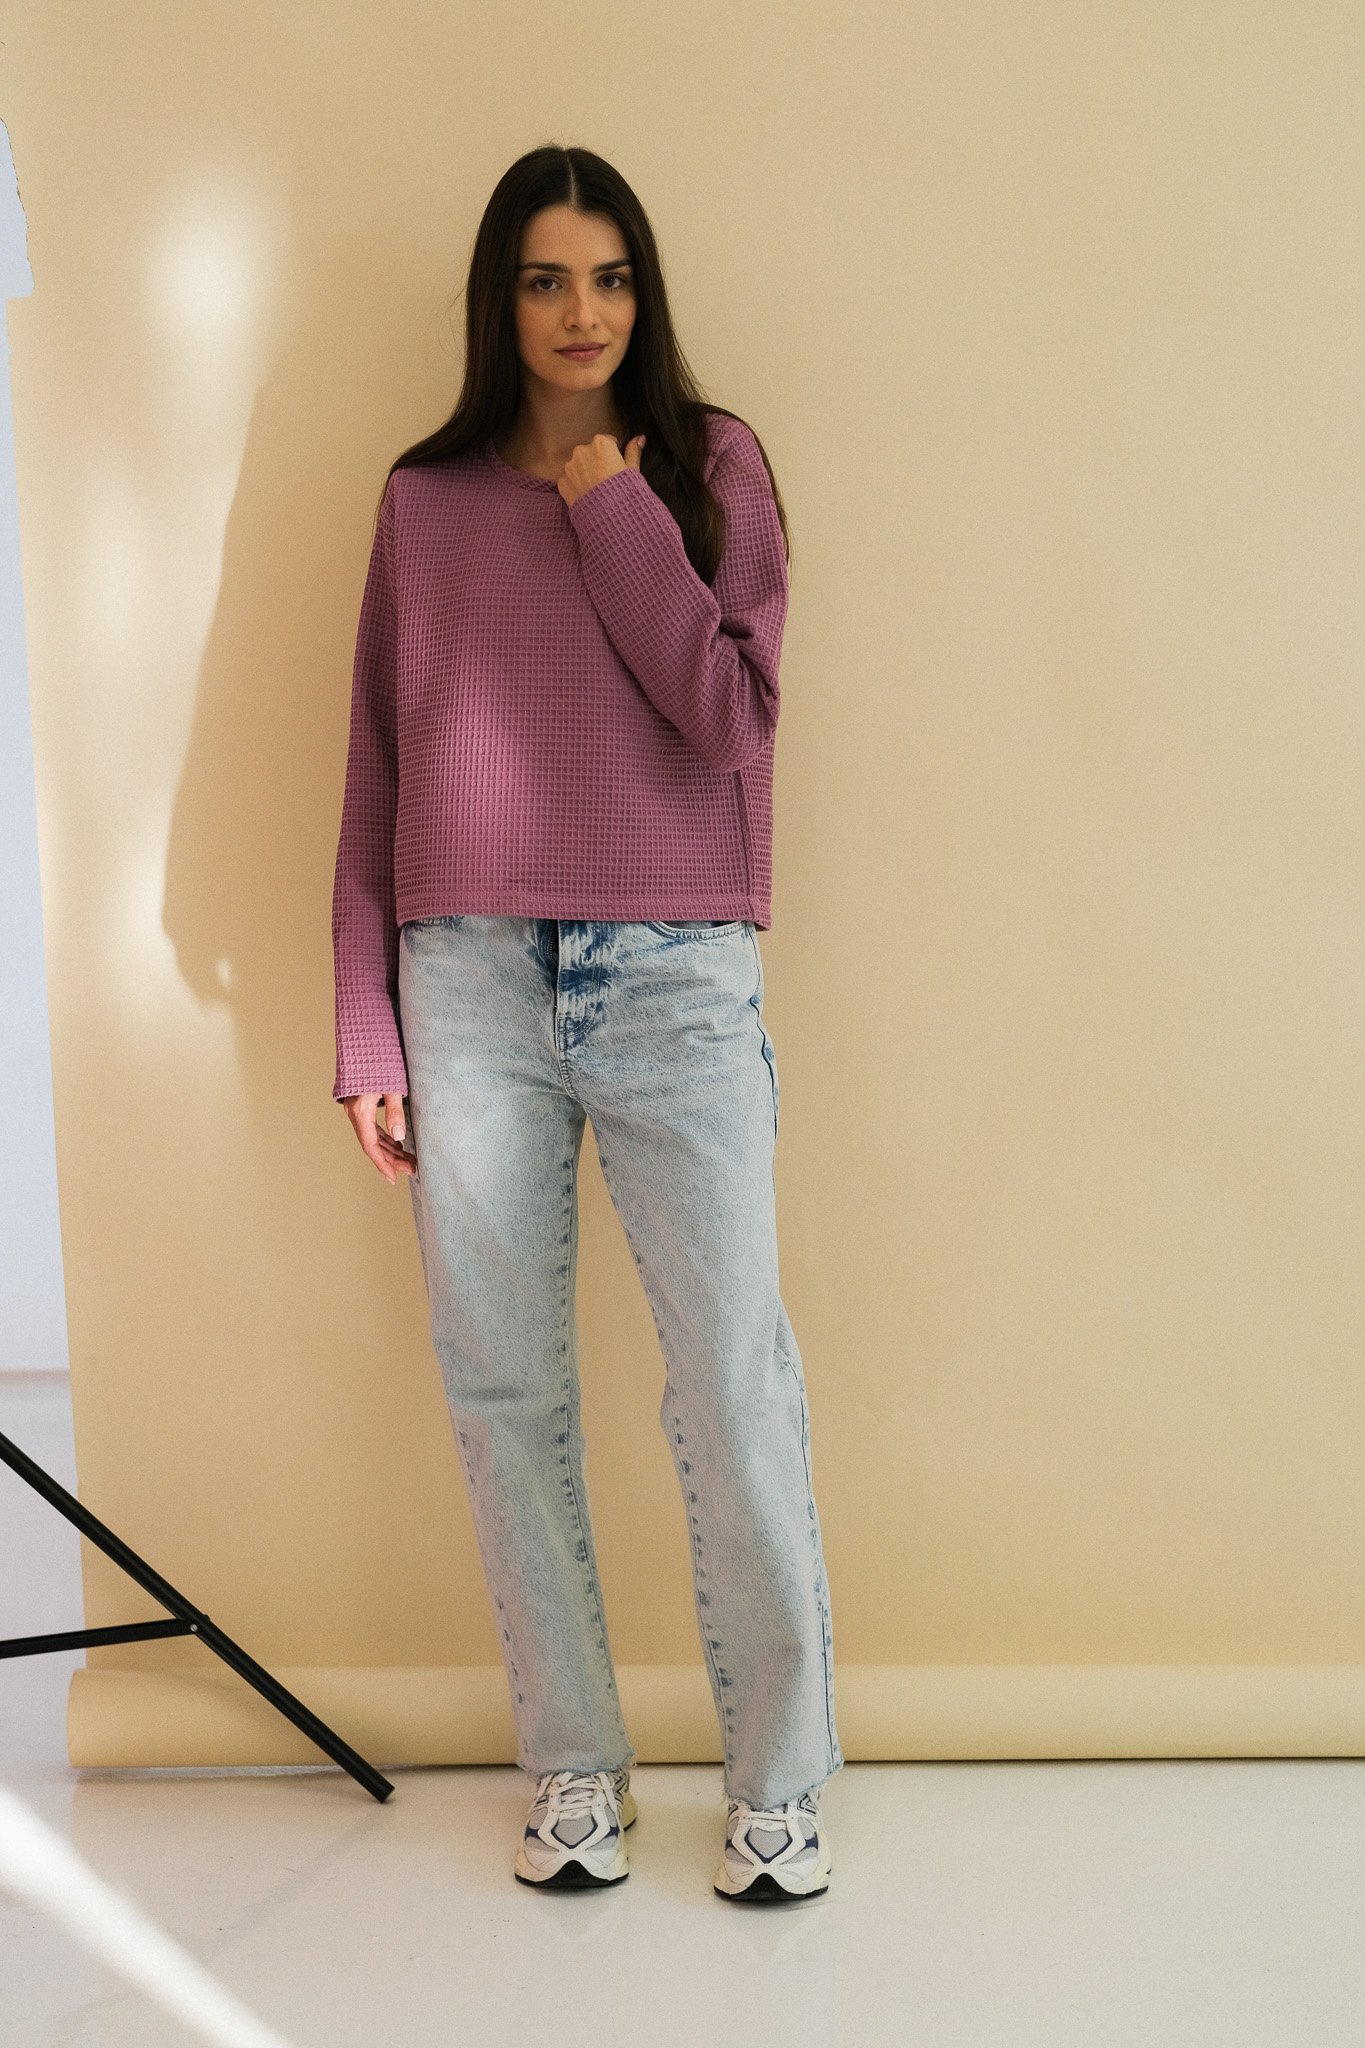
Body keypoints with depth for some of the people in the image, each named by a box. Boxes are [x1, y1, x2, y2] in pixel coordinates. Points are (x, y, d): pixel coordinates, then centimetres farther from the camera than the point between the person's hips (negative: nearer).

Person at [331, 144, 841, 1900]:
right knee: (502, 1387, 4)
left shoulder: (709, 466, 8)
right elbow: (376, 778, 11)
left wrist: (614, 516, -5)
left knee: (735, 1378, -6)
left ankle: (782, 1777, 6)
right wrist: (366, 1029, 5)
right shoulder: (425, 499, 12)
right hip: (471, 979, 2)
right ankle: (571, 1763, 16)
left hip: (675, 977, -2)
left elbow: (729, 714, -5)